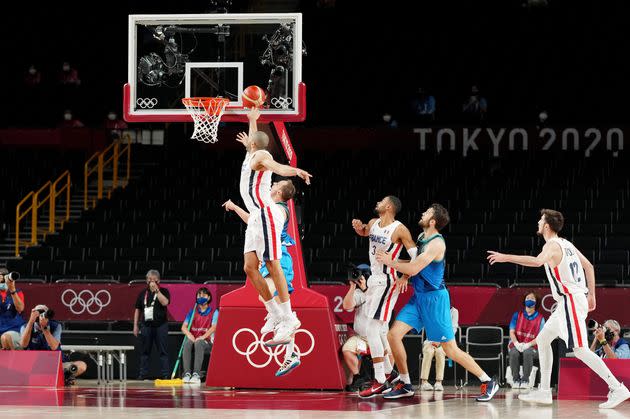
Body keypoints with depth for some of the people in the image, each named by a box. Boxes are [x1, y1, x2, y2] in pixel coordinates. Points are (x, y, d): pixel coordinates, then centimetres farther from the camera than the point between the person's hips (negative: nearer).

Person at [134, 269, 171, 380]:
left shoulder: (163, 291, 4)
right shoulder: (143, 293, 12)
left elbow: (165, 302, -16)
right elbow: (137, 310, 14)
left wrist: (156, 290, -13)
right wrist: (135, 325, 9)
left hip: (160, 325, -3)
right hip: (146, 325, 3)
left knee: (163, 351, -2)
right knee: (145, 351, 6)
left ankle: (165, 374, -1)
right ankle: (143, 374, 10)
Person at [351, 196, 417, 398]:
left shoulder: (399, 229, -16)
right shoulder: (373, 223, 7)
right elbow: (363, 232, 29)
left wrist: (406, 277, -27)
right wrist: (358, 226, 6)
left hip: (387, 282, -9)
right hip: (375, 280, 9)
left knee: (372, 330, -14)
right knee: (377, 329, 17)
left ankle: (379, 381, -12)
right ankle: (389, 372, 30)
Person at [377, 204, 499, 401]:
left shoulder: (436, 243, -19)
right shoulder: (421, 237, 9)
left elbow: (414, 268, -23)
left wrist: (390, 262, -10)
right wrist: (405, 276, 2)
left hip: (435, 298, -9)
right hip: (418, 297, 9)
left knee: (450, 349, -7)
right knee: (393, 334, -2)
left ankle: (488, 382, 2)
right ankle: (405, 385, 8)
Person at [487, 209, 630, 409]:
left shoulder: (552, 245, -13)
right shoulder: (566, 244, 15)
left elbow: (537, 261, -35)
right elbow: (589, 267, 18)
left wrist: (506, 258, -32)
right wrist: (591, 295, 21)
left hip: (571, 301, -10)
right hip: (568, 302, 10)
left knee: (580, 349, -12)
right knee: (542, 339, 15)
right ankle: (544, 392, 15)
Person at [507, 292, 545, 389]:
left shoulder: (540, 318, 8)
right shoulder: (517, 315, 12)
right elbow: (512, 332, 4)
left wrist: (527, 345, -18)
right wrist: (516, 343, -17)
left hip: (532, 346, -1)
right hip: (515, 345, 1)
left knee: (527, 353, -37)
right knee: (514, 353, -34)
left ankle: (525, 380, -28)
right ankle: (515, 380, -23)